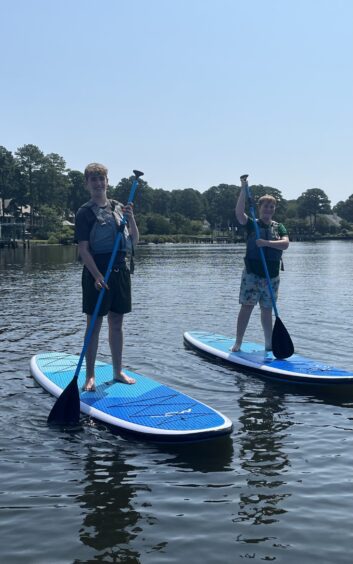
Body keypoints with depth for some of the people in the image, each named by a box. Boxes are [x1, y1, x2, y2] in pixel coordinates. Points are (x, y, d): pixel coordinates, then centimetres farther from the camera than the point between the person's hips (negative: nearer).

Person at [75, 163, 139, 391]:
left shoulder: (119, 208, 11)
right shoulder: (85, 212, -4)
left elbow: (134, 242, 9)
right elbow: (84, 249, -11)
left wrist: (131, 219, -7)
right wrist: (97, 276, -21)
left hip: (120, 271, 5)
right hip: (96, 272, -5)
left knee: (117, 323, 11)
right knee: (94, 325, -1)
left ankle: (118, 371, 22)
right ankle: (90, 376, 7)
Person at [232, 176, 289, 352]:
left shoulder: (279, 227, 10)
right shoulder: (252, 224, 2)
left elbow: (285, 244, -7)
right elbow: (239, 213, -16)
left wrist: (267, 243, -21)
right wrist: (244, 189, -19)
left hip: (272, 276, 3)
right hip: (252, 273, -3)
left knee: (267, 310, 11)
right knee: (247, 307, -6)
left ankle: (269, 344, 19)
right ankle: (238, 343, -3)